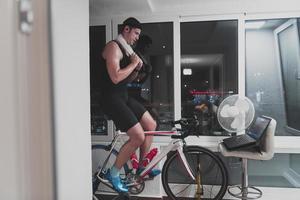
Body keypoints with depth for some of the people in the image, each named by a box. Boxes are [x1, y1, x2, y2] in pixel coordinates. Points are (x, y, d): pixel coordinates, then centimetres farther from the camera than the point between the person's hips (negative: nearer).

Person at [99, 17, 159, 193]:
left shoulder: (127, 50, 17)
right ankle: (113, 174, 7)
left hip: (124, 96, 10)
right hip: (112, 99, -10)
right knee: (138, 137, -15)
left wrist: (137, 68, 3)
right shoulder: (113, 47, -13)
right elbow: (115, 78, -25)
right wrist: (133, 63, -13)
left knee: (151, 125, 10)